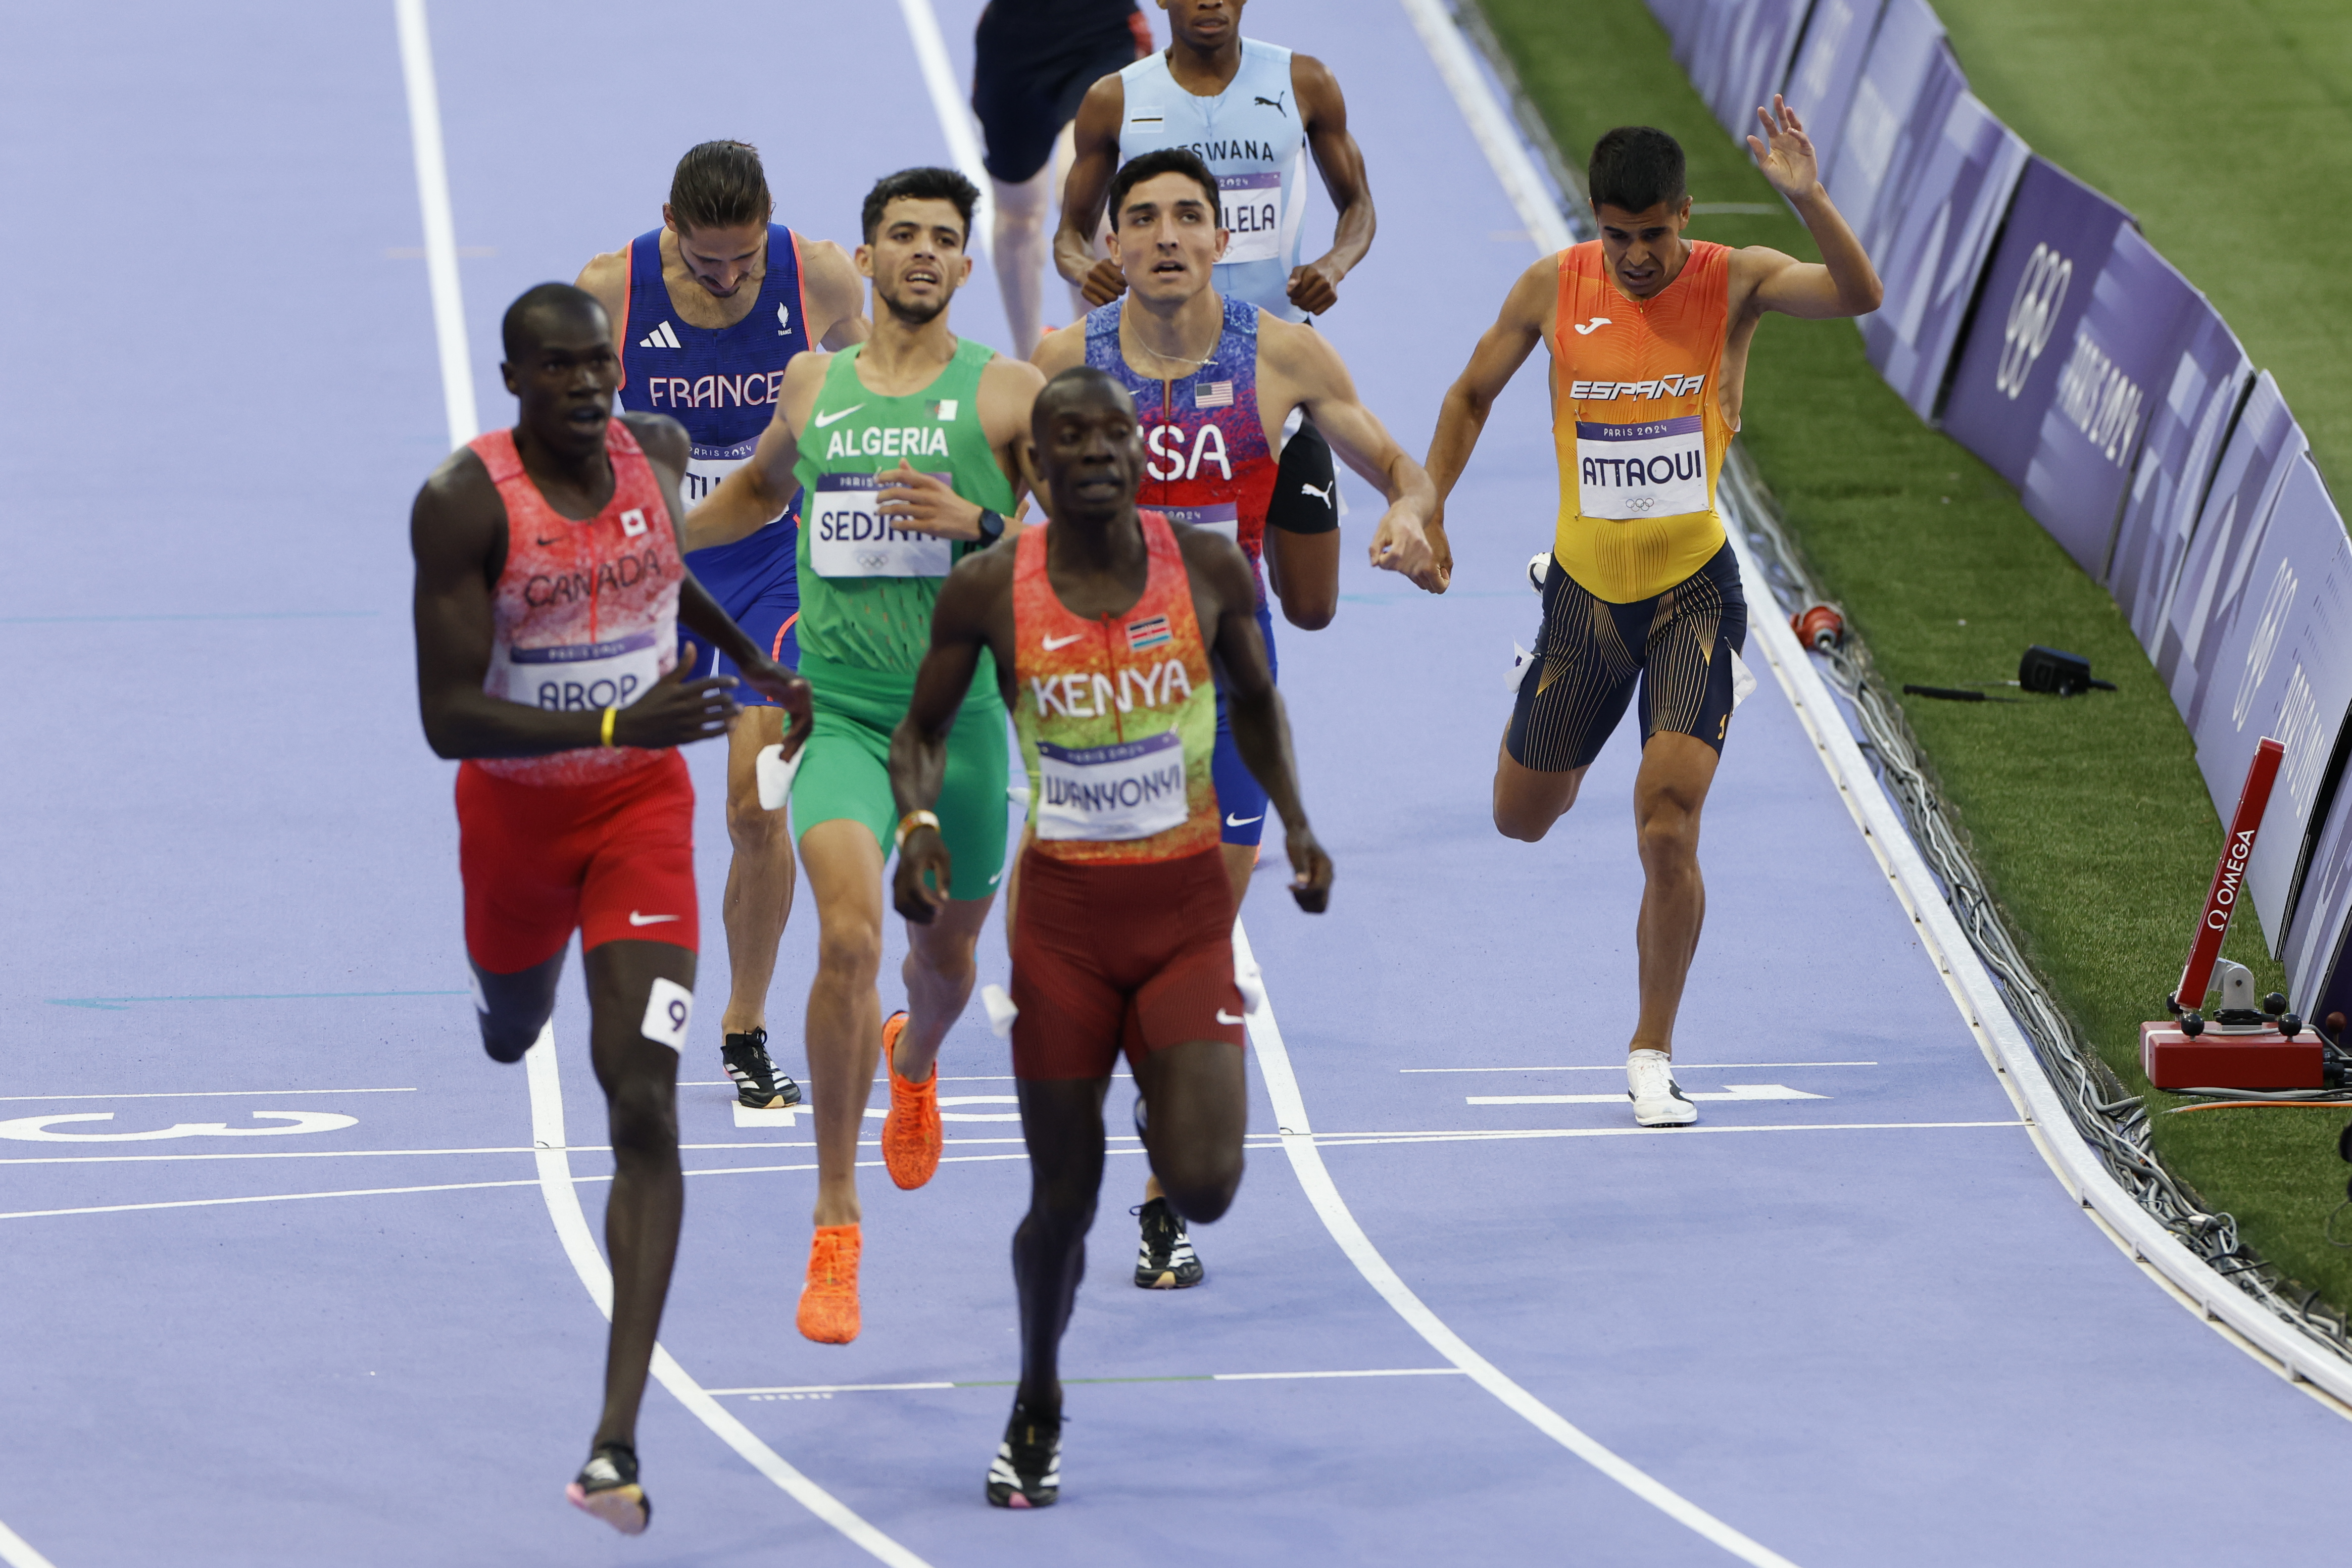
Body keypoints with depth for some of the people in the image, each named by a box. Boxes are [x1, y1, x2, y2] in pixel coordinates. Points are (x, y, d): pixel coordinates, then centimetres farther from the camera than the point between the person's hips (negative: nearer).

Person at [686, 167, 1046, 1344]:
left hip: (959, 719, 0)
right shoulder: (812, 385, 8)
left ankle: (914, 1062, 58)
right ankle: (834, 1233, -16)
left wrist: (976, 522, -20)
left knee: (946, 957, 17)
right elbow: (767, 483, 30)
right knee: (850, 933, -22)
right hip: (838, 714, 0)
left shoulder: (1005, 394, -2)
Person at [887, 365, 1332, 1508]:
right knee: (1063, 1192, 3)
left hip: (1186, 910, 0)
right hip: (1062, 913, 0)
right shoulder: (989, 591, -7)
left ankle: (1168, 1120, 25)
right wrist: (918, 820, -14)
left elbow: (1257, 700, 14)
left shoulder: (1208, 569, -4)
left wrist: (1296, 821, 1)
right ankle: (1035, 1414, 28)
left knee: (1202, 1188, -14)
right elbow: (924, 730, 6)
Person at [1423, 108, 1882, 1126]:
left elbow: (1859, 296, -29)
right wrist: (1426, 512, 6)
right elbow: (1472, 397, 11)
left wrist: (1809, 200, -44)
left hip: (1693, 588, -3)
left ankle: (1651, 1057, 2)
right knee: (1522, 818, 16)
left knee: (1667, 830, -15)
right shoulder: (1553, 289, -5)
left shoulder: (1732, 283, -11)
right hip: (1584, 588, 3)